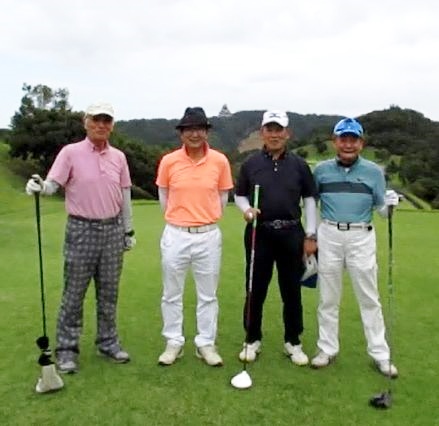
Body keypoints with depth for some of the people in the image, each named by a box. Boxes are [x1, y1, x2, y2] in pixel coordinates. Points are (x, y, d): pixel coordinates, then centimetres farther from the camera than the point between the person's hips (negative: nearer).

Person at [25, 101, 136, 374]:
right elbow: (52, 184, -13)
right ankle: (67, 349, 16)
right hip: (82, 230, -4)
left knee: (109, 292, 12)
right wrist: (39, 187, -36)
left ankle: (108, 343, 25)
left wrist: (129, 230, 12)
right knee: (74, 293, 3)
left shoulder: (119, 157, 8)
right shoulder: (71, 152, -4)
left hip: (113, 230, 4)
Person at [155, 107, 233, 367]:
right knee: (172, 294, 10)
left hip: (209, 235, 0)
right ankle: (174, 343, 26)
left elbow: (222, 197, 8)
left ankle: (206, 344, 25)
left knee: (208, 295, 10)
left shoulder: (220, 161, -4)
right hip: (176, 235, 0)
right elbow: (163, 196, 9)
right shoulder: (169, 161, -5)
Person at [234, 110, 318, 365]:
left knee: (292, 291, 8)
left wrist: (311, 235, 1)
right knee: (255, 290, 7)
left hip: (291, 233, 0)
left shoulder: (299, 165, 4)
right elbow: (239, 195, 10)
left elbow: (309, 199, 6)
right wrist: (246, 209, -12)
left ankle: (293, 342, 23)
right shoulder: (250, 164, 4)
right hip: (259, 233, 0)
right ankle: (253, 340, 23)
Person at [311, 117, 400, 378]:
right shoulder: (322, 170, 2)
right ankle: (328, 349, 25)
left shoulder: (374, 172, 0)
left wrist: (390, 204, -21)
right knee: (328, 298, 11)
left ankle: (380, 354, 17)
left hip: (362, 237, -1)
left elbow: (381, 208, 2)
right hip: (329, 236, 1)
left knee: (369, 298, 5)